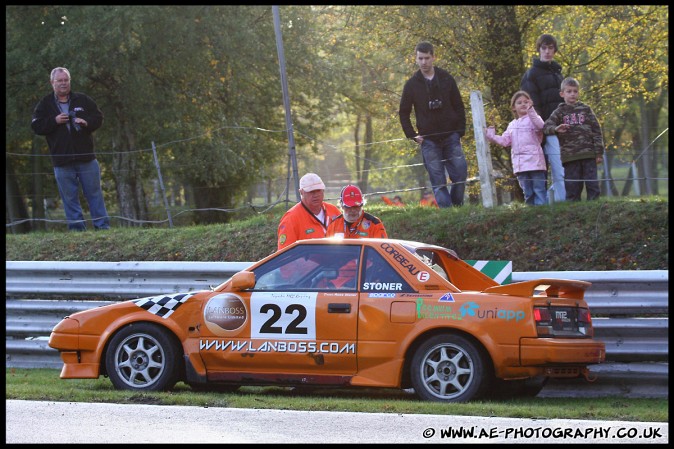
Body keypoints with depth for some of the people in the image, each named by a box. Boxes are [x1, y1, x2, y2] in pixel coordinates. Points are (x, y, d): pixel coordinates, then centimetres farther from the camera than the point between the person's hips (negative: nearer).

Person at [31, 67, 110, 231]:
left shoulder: (82, 100, 7)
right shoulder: (45, 104, 6)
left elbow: (98, 117, 9)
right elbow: (36, 126, 0)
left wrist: (86, 122, -12)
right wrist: (54, 121, -13)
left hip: (86, 158, 0)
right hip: (62, 161, 0)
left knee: (94, 193, 4)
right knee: (69, 196, 2)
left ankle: (103, 225, 9)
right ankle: (76, 227, 8)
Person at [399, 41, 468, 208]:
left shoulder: (446, 79, 5)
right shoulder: (412, 84, 4)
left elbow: (459, 107, 9)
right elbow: (403, 113, 12)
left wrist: (460, 132, 0)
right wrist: (412, 135, 2)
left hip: (451, 137, 1)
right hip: (429, 140, 0)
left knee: (460, 173, -7)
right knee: (438, 181, -5)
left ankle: (457, 207, 7)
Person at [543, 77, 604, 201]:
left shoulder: (586, 109, 10)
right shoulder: (559, 112, 10)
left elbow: (596, 131, 9)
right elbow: (546, 126, -1)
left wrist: (599, 152, 2)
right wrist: (556, 129, -25)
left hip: (588, 154, 0)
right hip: (570, 156, 0)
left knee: (592, 184, -1)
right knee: (572, 186, 1)